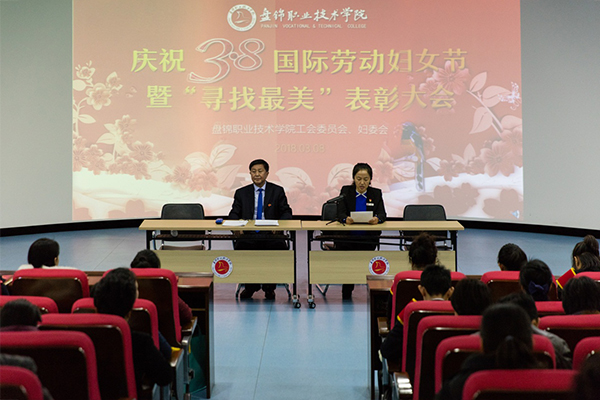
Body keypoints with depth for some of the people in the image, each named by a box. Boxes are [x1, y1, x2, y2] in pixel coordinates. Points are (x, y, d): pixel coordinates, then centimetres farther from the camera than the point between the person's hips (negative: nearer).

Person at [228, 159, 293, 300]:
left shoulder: (278, 191, 11)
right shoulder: (241, 193, 14)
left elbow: (286, 212, 7)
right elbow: (233, 214, 10)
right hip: (249, 234, 1)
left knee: (280, 247, -32)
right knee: (241, 246, -31)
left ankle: (269, 287, -7)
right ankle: (250, 286, -4)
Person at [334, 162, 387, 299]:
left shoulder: (376, 193, 9)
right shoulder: (346, 191, 6)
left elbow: (382, 214, -4)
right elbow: (340, 213, -5)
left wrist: (377, 219, -28)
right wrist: (346, 219, -30)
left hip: (368, 238, 0)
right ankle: (346, 296, -6)